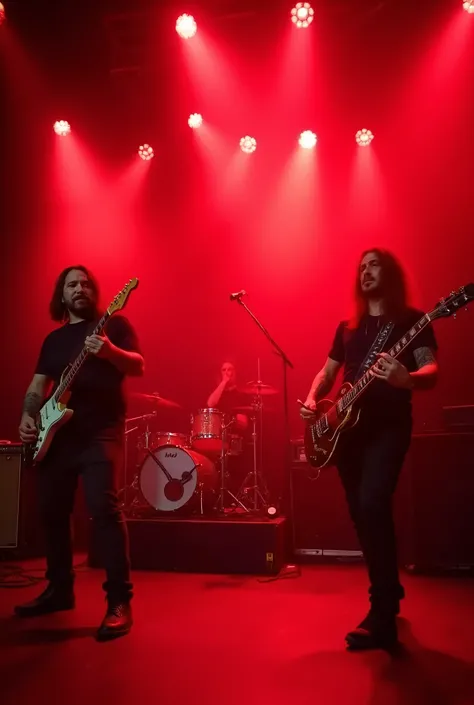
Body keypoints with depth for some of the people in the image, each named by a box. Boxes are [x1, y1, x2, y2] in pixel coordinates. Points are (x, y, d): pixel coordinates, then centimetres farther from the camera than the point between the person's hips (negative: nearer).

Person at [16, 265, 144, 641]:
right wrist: (28, 417, -1)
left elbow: (139, 367, -7)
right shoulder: (53, 339, 20)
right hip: (57, 434, 6)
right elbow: (37, 386, 18)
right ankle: (60, 589, 26)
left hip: (101, 433, -6)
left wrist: (109, 352, -27)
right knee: (52, 511, 9)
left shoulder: (114, 324, 5)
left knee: (104, 508, -18)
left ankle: (120, 602, -11)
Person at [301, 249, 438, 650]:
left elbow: (431, 371, -11)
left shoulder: (412, 320, 1)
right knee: (361, 512, 9)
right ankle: (389, 591, 29)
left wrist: (407, 380, -35)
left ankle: (382, 620, -14)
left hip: (389, 425, -6)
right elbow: (328, 372, 21)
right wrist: (312, 399, 0)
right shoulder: (348, 327, 18)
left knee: (372, 504, -23)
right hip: (347, 427, 6)